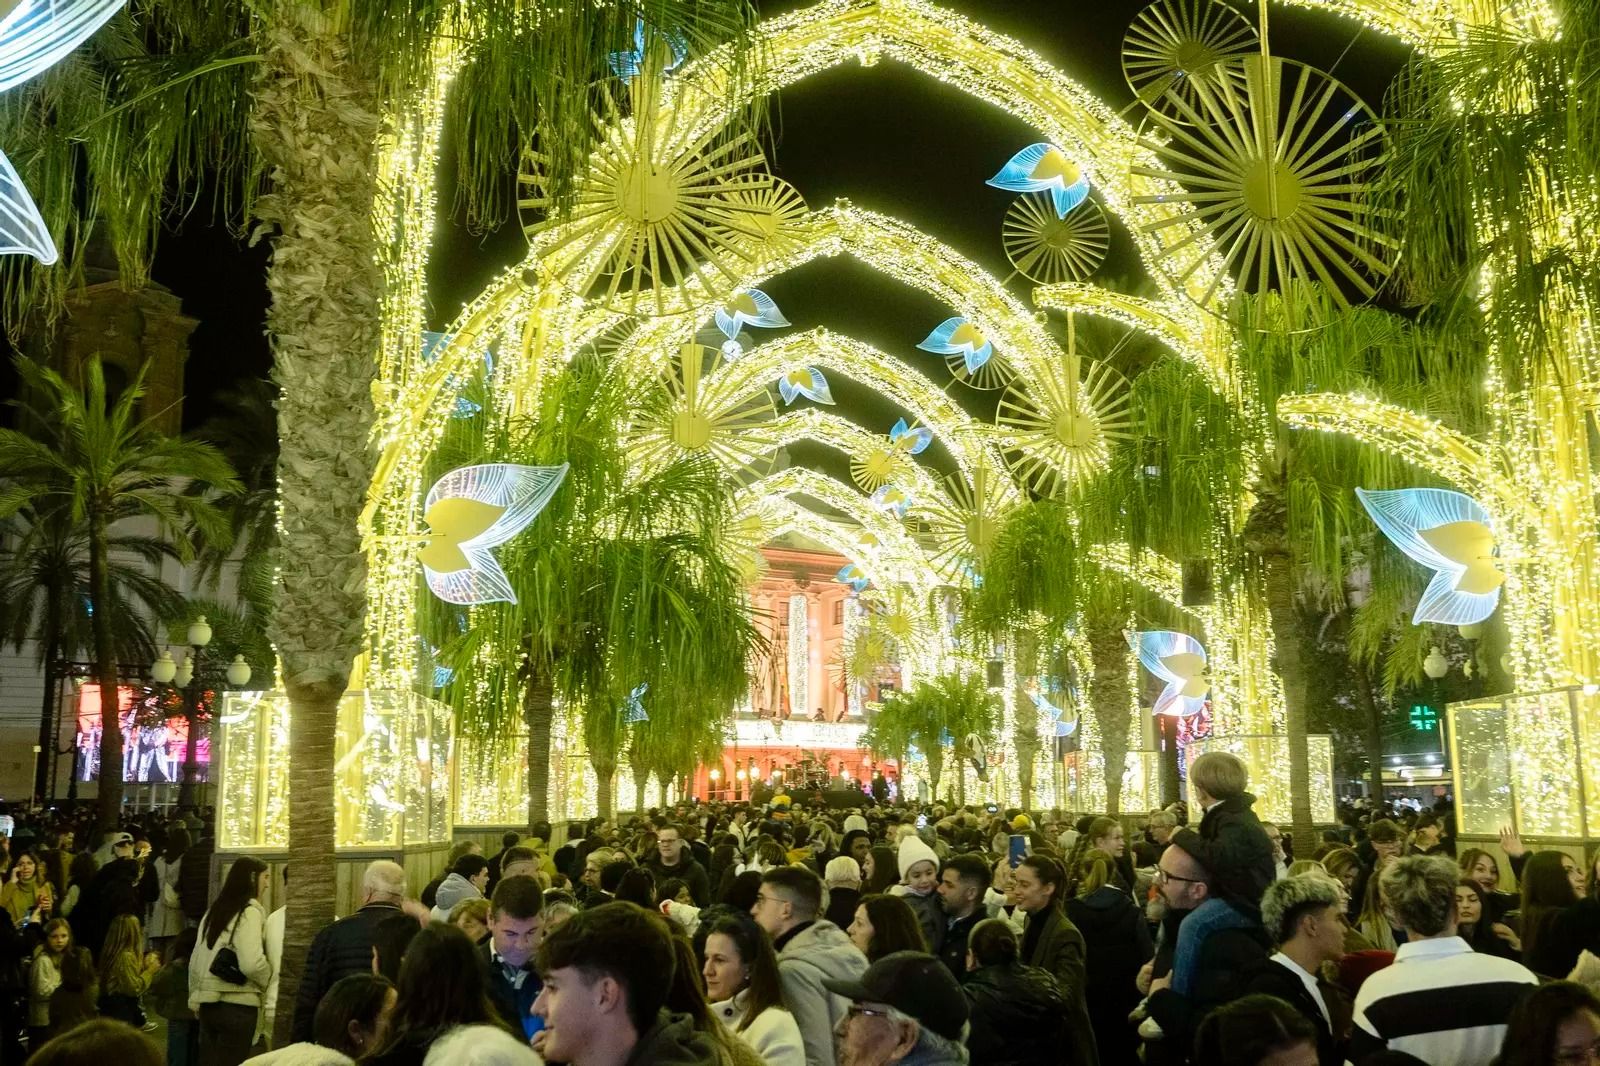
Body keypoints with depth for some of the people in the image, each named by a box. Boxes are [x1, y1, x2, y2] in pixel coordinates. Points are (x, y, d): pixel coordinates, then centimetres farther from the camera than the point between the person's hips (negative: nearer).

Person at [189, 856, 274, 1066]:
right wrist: (271, 979, -5)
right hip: (238, 1006, -8)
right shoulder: (250, 911, -12)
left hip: (208, 1002, 8)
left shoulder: (214, 910, 13)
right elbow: (251, 964, -23)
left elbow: (195, 960, 16)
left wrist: (195, 999, 22)